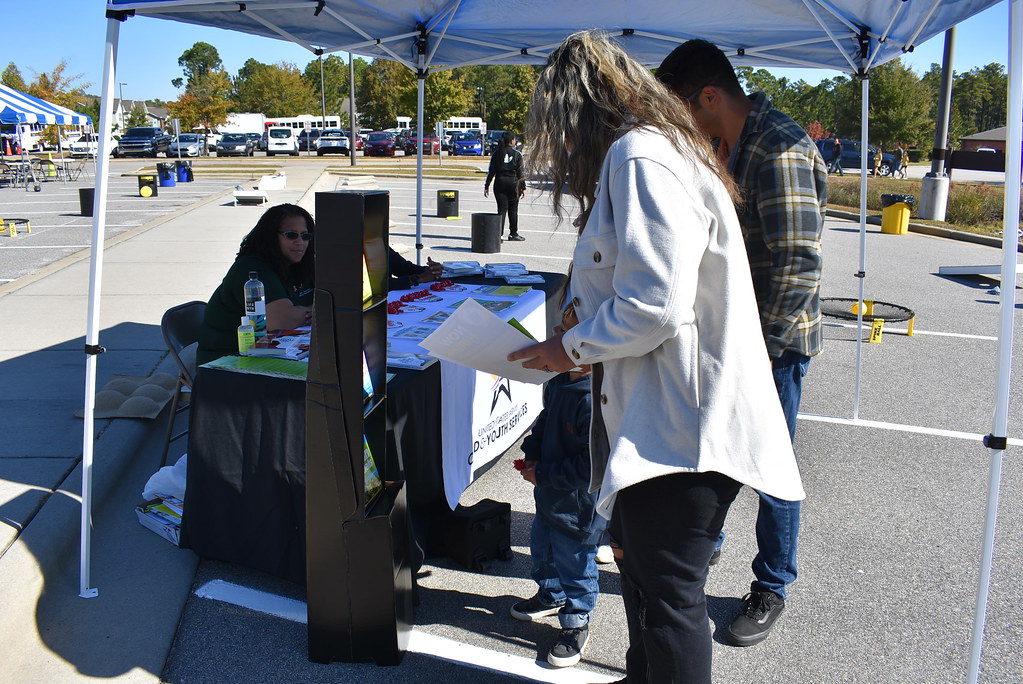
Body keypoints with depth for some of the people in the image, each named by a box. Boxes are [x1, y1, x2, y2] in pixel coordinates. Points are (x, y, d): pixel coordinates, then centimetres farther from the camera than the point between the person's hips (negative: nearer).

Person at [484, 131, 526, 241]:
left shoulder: (496, 153, 2)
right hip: (513, 183, -1)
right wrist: (523, 187, 0)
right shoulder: (517, 154, -3)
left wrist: (486, 186, 5)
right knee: (513, 210, 10)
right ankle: (513, 234, 19)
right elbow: (520, 172, -4)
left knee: (502, 209, 1)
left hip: (500, 183, 2)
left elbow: (491, 171, 1)